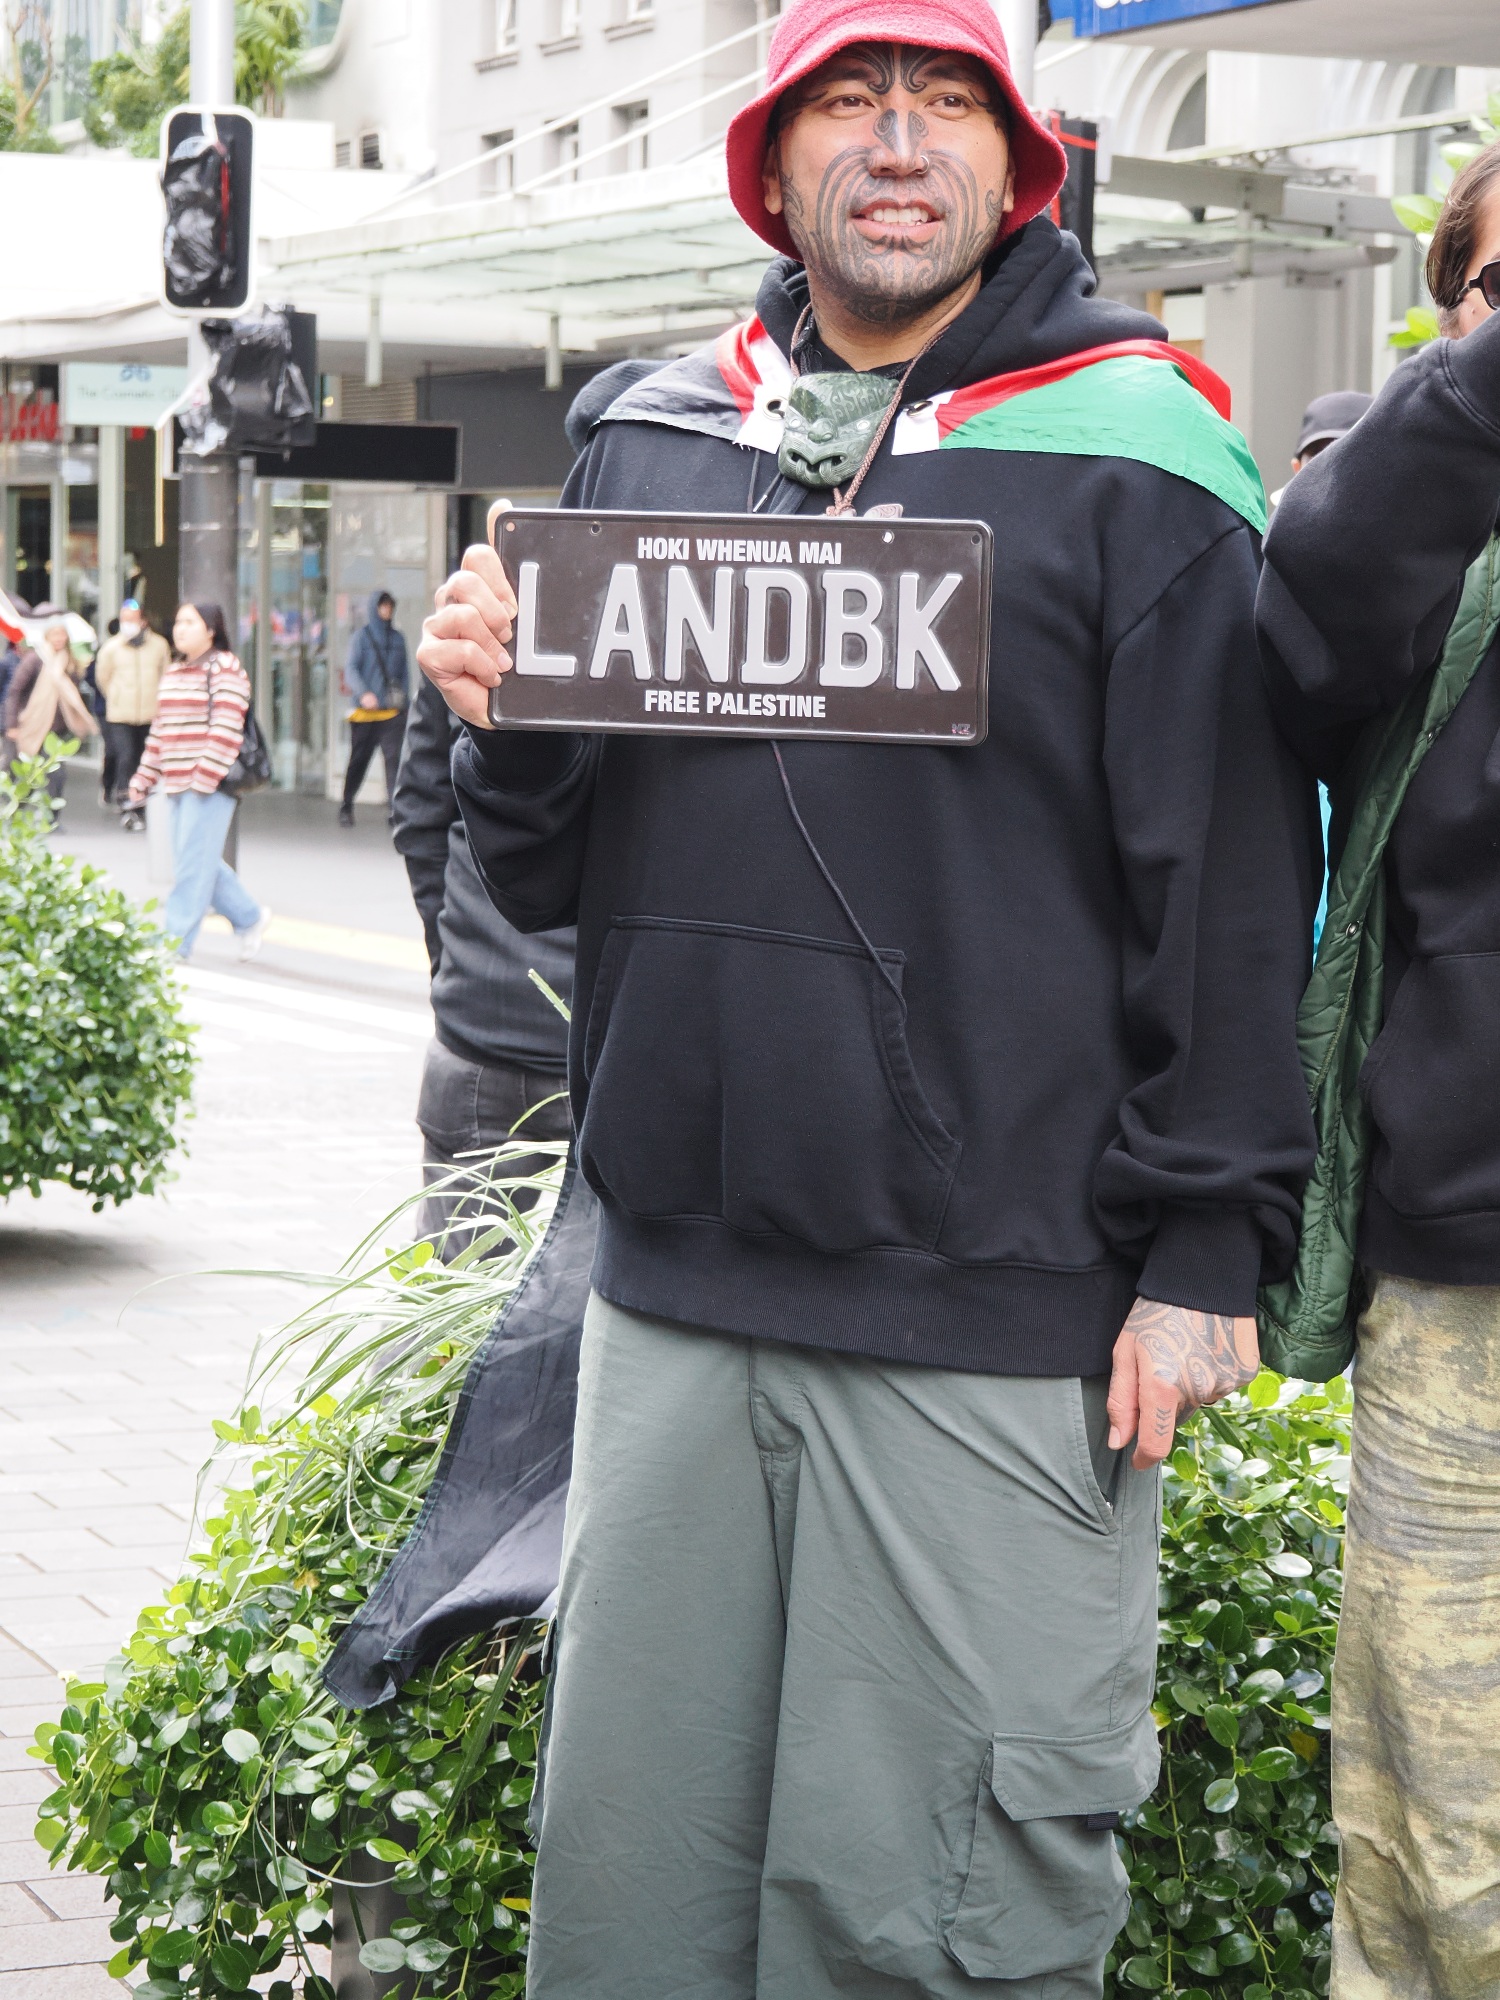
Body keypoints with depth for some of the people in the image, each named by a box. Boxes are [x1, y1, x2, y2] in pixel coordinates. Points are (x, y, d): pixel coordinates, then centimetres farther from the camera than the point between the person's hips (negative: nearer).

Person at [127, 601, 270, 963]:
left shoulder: (224, 669, -8)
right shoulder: (173, 672, 18)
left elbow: (227, 727, -16)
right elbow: (160, 729, 21)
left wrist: (206, 776, -21)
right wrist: (144, 779, 17)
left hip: (212, 784, -9)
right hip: (178, 784, 9)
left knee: (194, 862, -8)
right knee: (194, 862, 11)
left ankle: (174, 943, -6)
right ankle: (249, 918, 25)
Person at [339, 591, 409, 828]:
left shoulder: (397, 638, 13)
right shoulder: (363, 635, 3)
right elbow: (350, 668, -6)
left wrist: (404, 702, 11)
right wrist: (364, 693, -21)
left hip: (392, 710, 2)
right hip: (366, 711, -2)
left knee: (394, 756, -14)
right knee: (358, 759, 7)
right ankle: (346, 807, 22)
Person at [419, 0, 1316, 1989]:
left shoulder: (1137, 454, -3)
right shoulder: (654, 446, 12)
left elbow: (1235, 893, -4)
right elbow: (555, 882, 16)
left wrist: (1202, 1254, -8)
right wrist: (504, 726, -4)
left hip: (998, 1329, -5)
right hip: (673, 1299, 5)